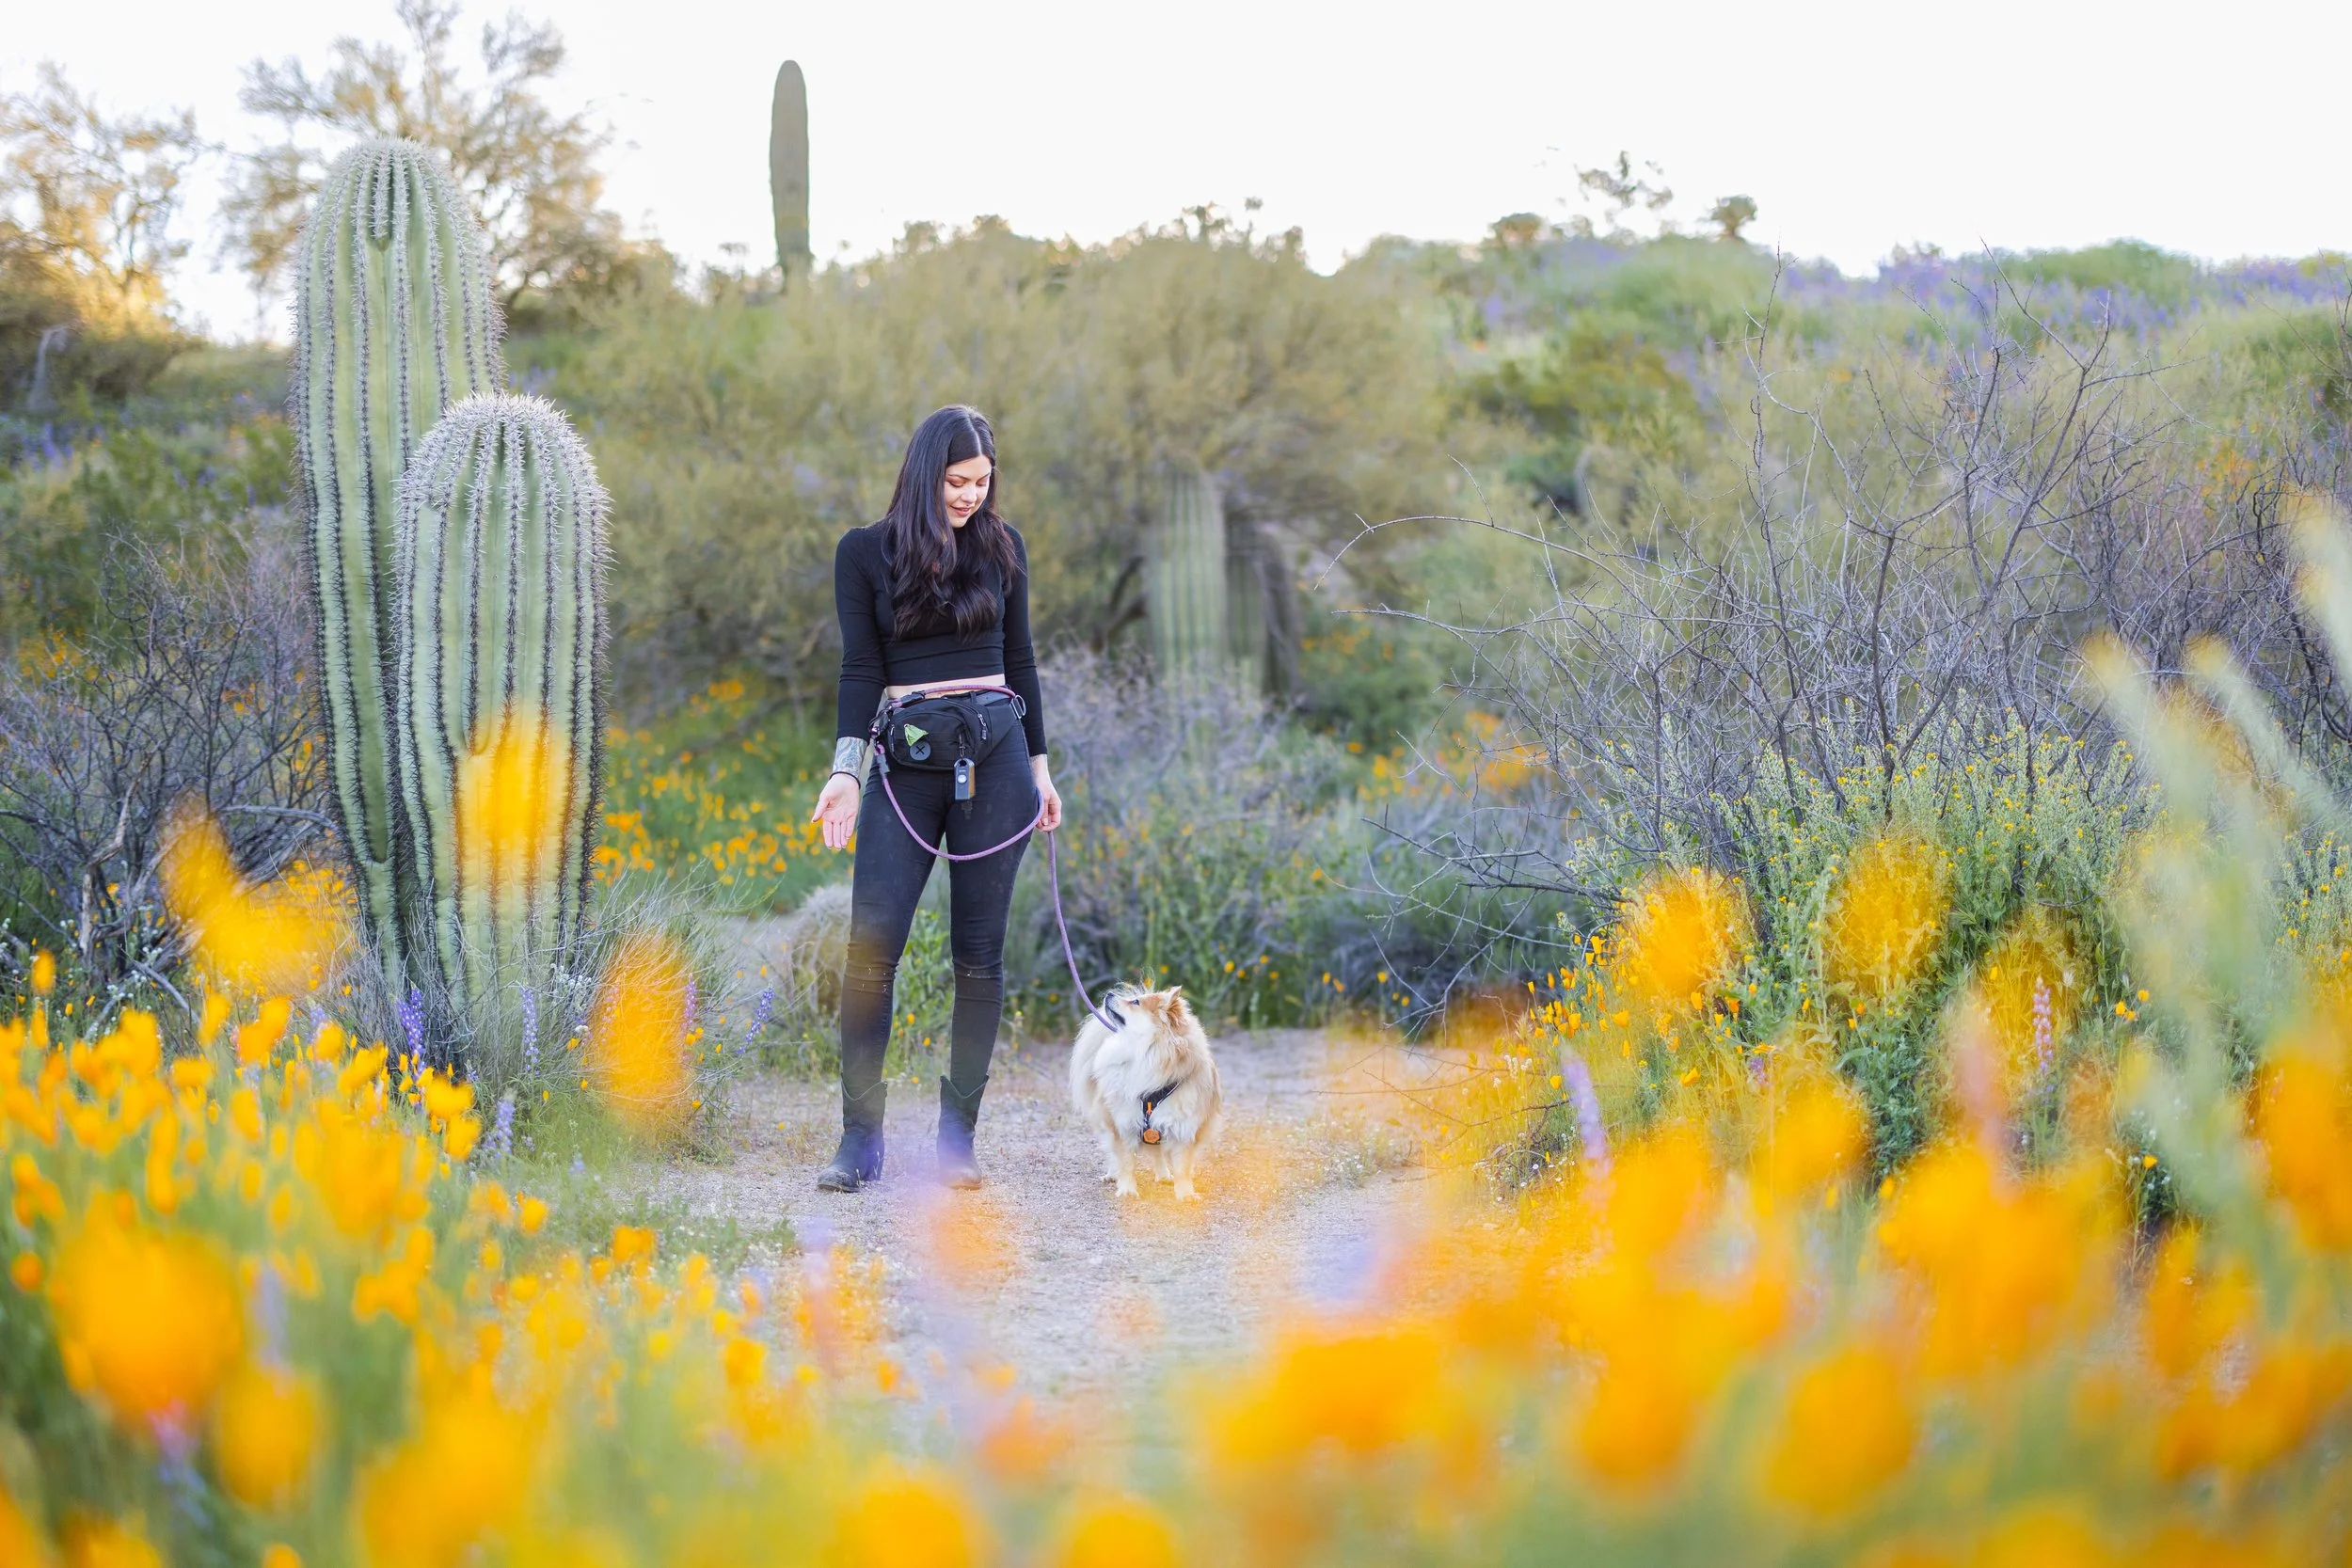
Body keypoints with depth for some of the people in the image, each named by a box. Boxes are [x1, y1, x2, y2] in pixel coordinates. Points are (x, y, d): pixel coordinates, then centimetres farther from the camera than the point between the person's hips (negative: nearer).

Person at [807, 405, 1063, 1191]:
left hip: (995, 750, 1)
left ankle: (958, 1134, 8)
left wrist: (1039, 766, 12)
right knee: (871, 947, -10)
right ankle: (860, 1139, -4)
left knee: (979, 951, 1)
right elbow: (861, 669, -2)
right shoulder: (866, 552, 3)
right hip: (906, 761, -1)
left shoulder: (1000, 544, 8)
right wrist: (847, 768, -14)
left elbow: (1020, 658, 14)